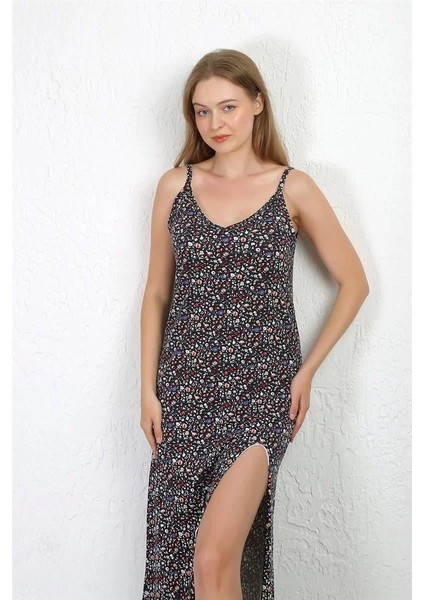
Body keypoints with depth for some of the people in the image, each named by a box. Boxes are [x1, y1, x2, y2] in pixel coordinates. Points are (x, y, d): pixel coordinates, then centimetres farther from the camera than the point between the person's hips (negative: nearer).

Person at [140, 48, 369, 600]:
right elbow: (157, 293, 10)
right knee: (173, 543, 9)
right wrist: (149, 388, 4)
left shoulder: (293, 188, 0)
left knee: (214, 554, -15)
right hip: (186, 383, 3)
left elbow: (354, 283, 7)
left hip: (263, 387, -3)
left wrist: (308, 370, 1)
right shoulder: (175, 185, 6)